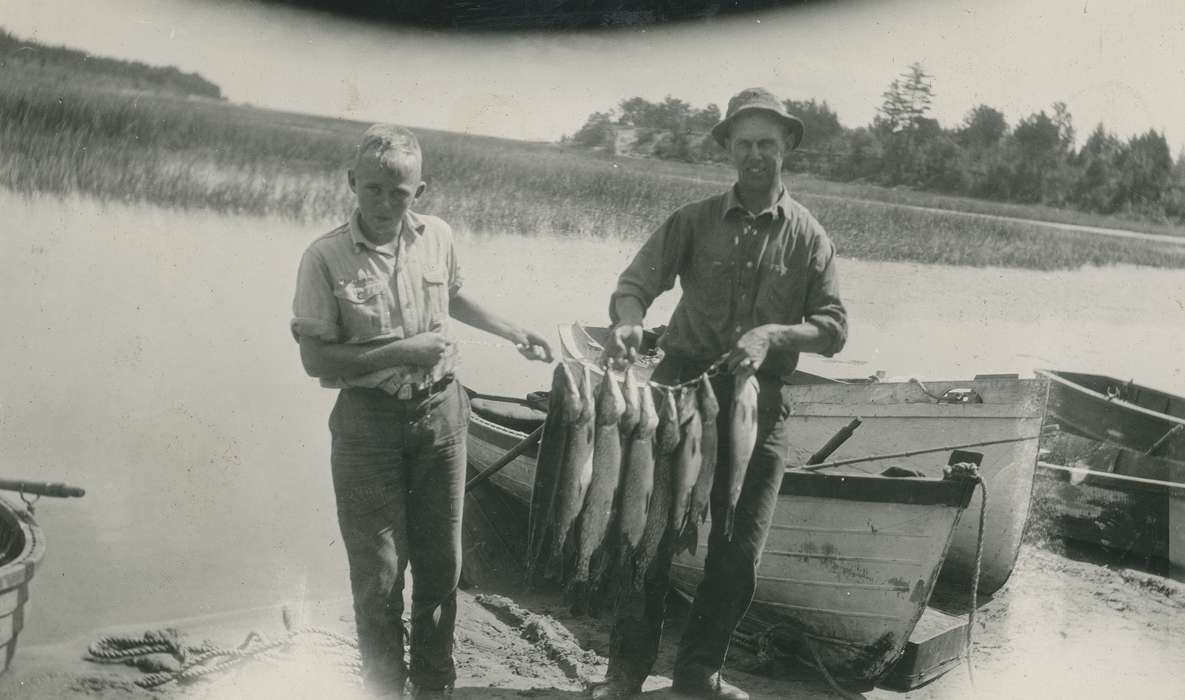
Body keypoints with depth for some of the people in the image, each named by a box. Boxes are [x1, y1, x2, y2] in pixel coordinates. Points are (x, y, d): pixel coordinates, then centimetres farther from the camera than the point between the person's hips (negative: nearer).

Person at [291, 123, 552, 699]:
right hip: (368, 422, -4)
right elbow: (316, 359, -12)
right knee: (379, 571, 2)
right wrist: (398, 353, -21)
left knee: (440, 562, 12)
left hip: (440, 412, 4)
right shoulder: (325, 258, -13)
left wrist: (512, 333, 20)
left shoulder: (438, 237, 0)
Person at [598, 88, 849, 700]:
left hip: (760, 402, 1)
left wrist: (772, 334, -18)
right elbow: (635, 281, -8)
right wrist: (628, 320, -31)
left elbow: (833, 328, 1)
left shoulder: (808, 237, 6)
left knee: (738, 551, 6)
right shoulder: (694, 221, 3)